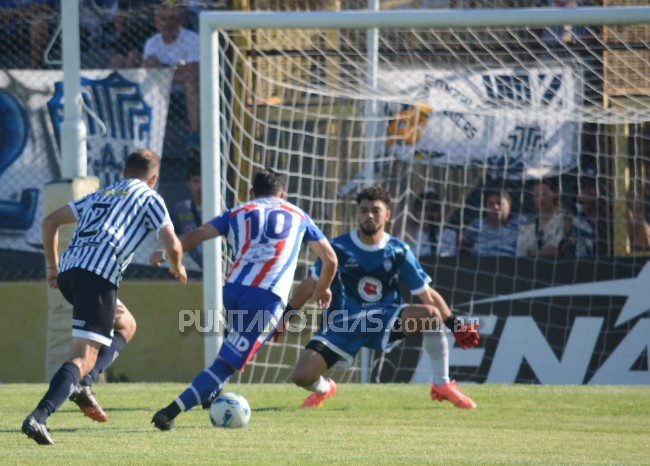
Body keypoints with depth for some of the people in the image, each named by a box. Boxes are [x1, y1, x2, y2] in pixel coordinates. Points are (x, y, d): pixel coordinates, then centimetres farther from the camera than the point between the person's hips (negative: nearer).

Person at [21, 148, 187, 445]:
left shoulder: (99, 196, 30)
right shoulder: (149, 198, 13)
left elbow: (50, 222, 28)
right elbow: (172, 245, 3)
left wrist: (53, 265, 34)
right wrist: (177, 267, 25)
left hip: (68, 271, 7)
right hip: (99, 275, -7)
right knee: (83, 358, -13)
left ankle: (79, 385, 17)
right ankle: (39, 417, -32)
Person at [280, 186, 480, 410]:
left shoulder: (398, 251, -4)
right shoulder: (339, 247, -7)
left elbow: (427, 294, 1)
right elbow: (310, 286, 5)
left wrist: (455, 324, -6)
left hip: (385, 321, 0)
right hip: (342, 324, 0)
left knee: (430, 314, -28)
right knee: (301, 376, -18)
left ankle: (442, 385, -12)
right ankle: (323, 389, 24)